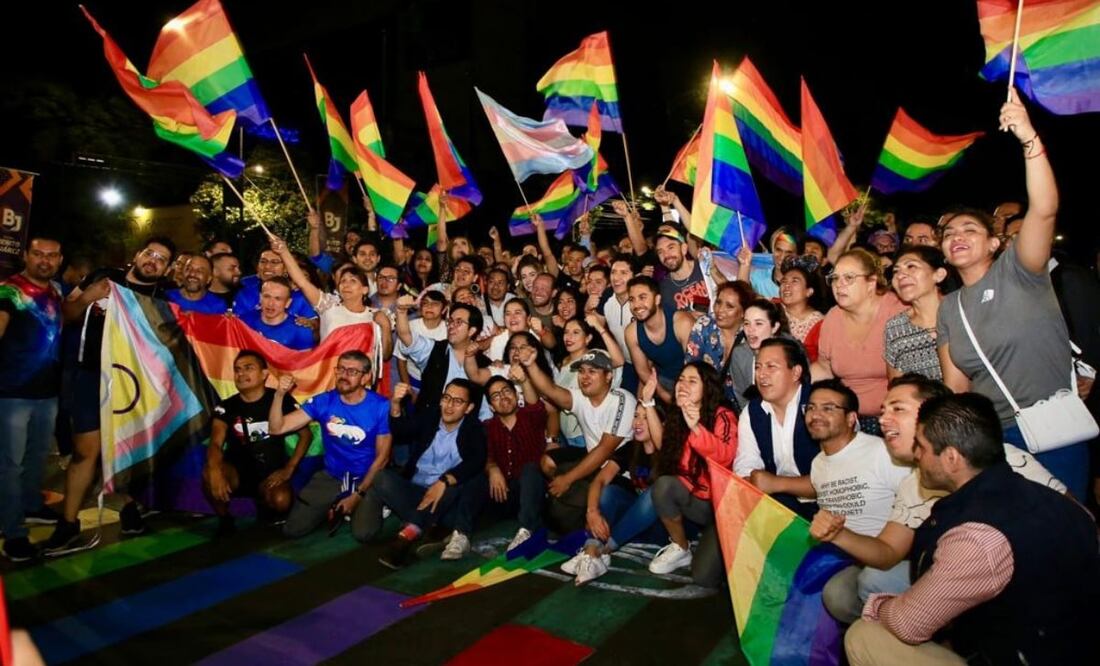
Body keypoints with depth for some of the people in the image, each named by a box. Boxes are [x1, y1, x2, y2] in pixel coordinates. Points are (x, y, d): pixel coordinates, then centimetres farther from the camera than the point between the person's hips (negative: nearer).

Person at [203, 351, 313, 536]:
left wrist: (289, 469, -12)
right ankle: (224, 519, -3)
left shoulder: (282, 400, -4)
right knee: (209, 473, -33)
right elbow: (215, 443, -18)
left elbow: (306, 435, -2)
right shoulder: (226, 407, -3)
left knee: (281, 502, -32)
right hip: (237, 472, 0)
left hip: (270, 473, 0)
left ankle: (263, 505, 9)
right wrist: (215, 470, -40)